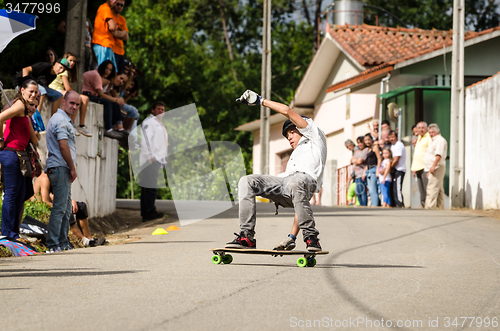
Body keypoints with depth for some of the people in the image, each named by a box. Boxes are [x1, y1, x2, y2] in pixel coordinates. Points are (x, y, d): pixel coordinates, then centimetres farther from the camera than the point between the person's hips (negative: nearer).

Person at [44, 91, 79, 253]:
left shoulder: (65, 120, 22)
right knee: (59, 208, -12)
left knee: (67, 209, 15)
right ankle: (53, 244, -12)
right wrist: (73, 168, -13)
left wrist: (71, 169, 18)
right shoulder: (60, 120, -12)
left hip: (63, 170, 11)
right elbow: (63, 146, -19)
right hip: (60, 168, -11)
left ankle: (63, 243, 20)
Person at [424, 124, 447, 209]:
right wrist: (428, 170, 25)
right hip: (432, 169, 11)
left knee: (432, 189, -16)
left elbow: (439, 155, -21)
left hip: (437, 168, -11)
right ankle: (440, 207, 12)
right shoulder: (434, 141, 24)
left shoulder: (440, 140, -9)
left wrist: (433, 165, -29)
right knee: (439, 189, 10)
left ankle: (429, 207, -21)